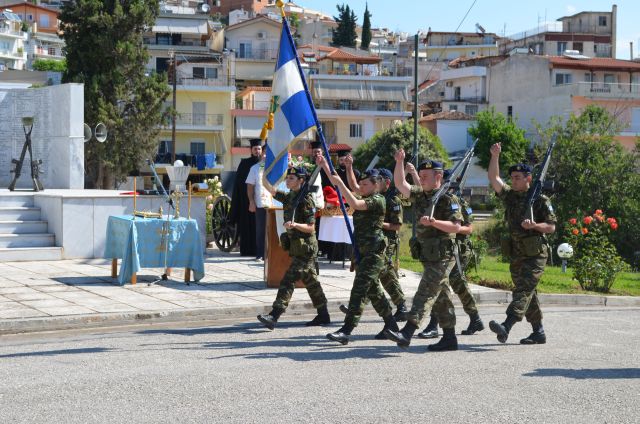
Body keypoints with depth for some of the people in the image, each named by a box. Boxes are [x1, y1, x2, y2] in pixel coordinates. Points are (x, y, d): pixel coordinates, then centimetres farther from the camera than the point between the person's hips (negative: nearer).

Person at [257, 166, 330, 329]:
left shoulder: (306, 200, -14)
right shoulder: (288, 197, 11)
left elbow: (311, 227, -15)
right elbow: (269, 188, 11)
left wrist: (295, 224, -31)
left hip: (305, 247, -9)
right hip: (296, 246, 9)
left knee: (288, 280, -14)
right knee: (310, 280, 15)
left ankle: (274, 316, -19)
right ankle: (323, 315, 24)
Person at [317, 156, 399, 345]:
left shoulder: (377, 200, -10)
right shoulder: (366, 200, 17)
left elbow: (355, 204, -27)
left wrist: (339, 183, -24)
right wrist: (325, 168, 14)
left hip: (373, 253, -10)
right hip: (362, 252, 10)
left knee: (359, 291, -14)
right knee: (373, 290, 15)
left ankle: (346, 331, -20)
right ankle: (391, 325, 26)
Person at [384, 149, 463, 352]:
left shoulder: (448, 199, -10)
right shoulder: (421, 196, 14)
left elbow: (456, 226, -16)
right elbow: (400, 184, 13)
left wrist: (434, 222, -27)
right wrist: (399, 162, 2)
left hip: (442, 257, -8)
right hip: (428, 257, 8)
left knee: (425, 293, -15)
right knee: (441, 298, 11)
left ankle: (407, 333, -23)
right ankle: (449, 338, 16)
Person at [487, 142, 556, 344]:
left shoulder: (541, 200, -3)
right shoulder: (510, 196, 12)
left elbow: (551, 227, -2)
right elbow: (494, 178, 2)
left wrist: (534, 225, -20)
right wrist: (495, 156, -9)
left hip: (535, 254, -7)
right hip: (516, 255, 7)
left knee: (524, 290, -17)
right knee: (528, 293, 11)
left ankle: (506, 326, -33)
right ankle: (538, 333, 20)